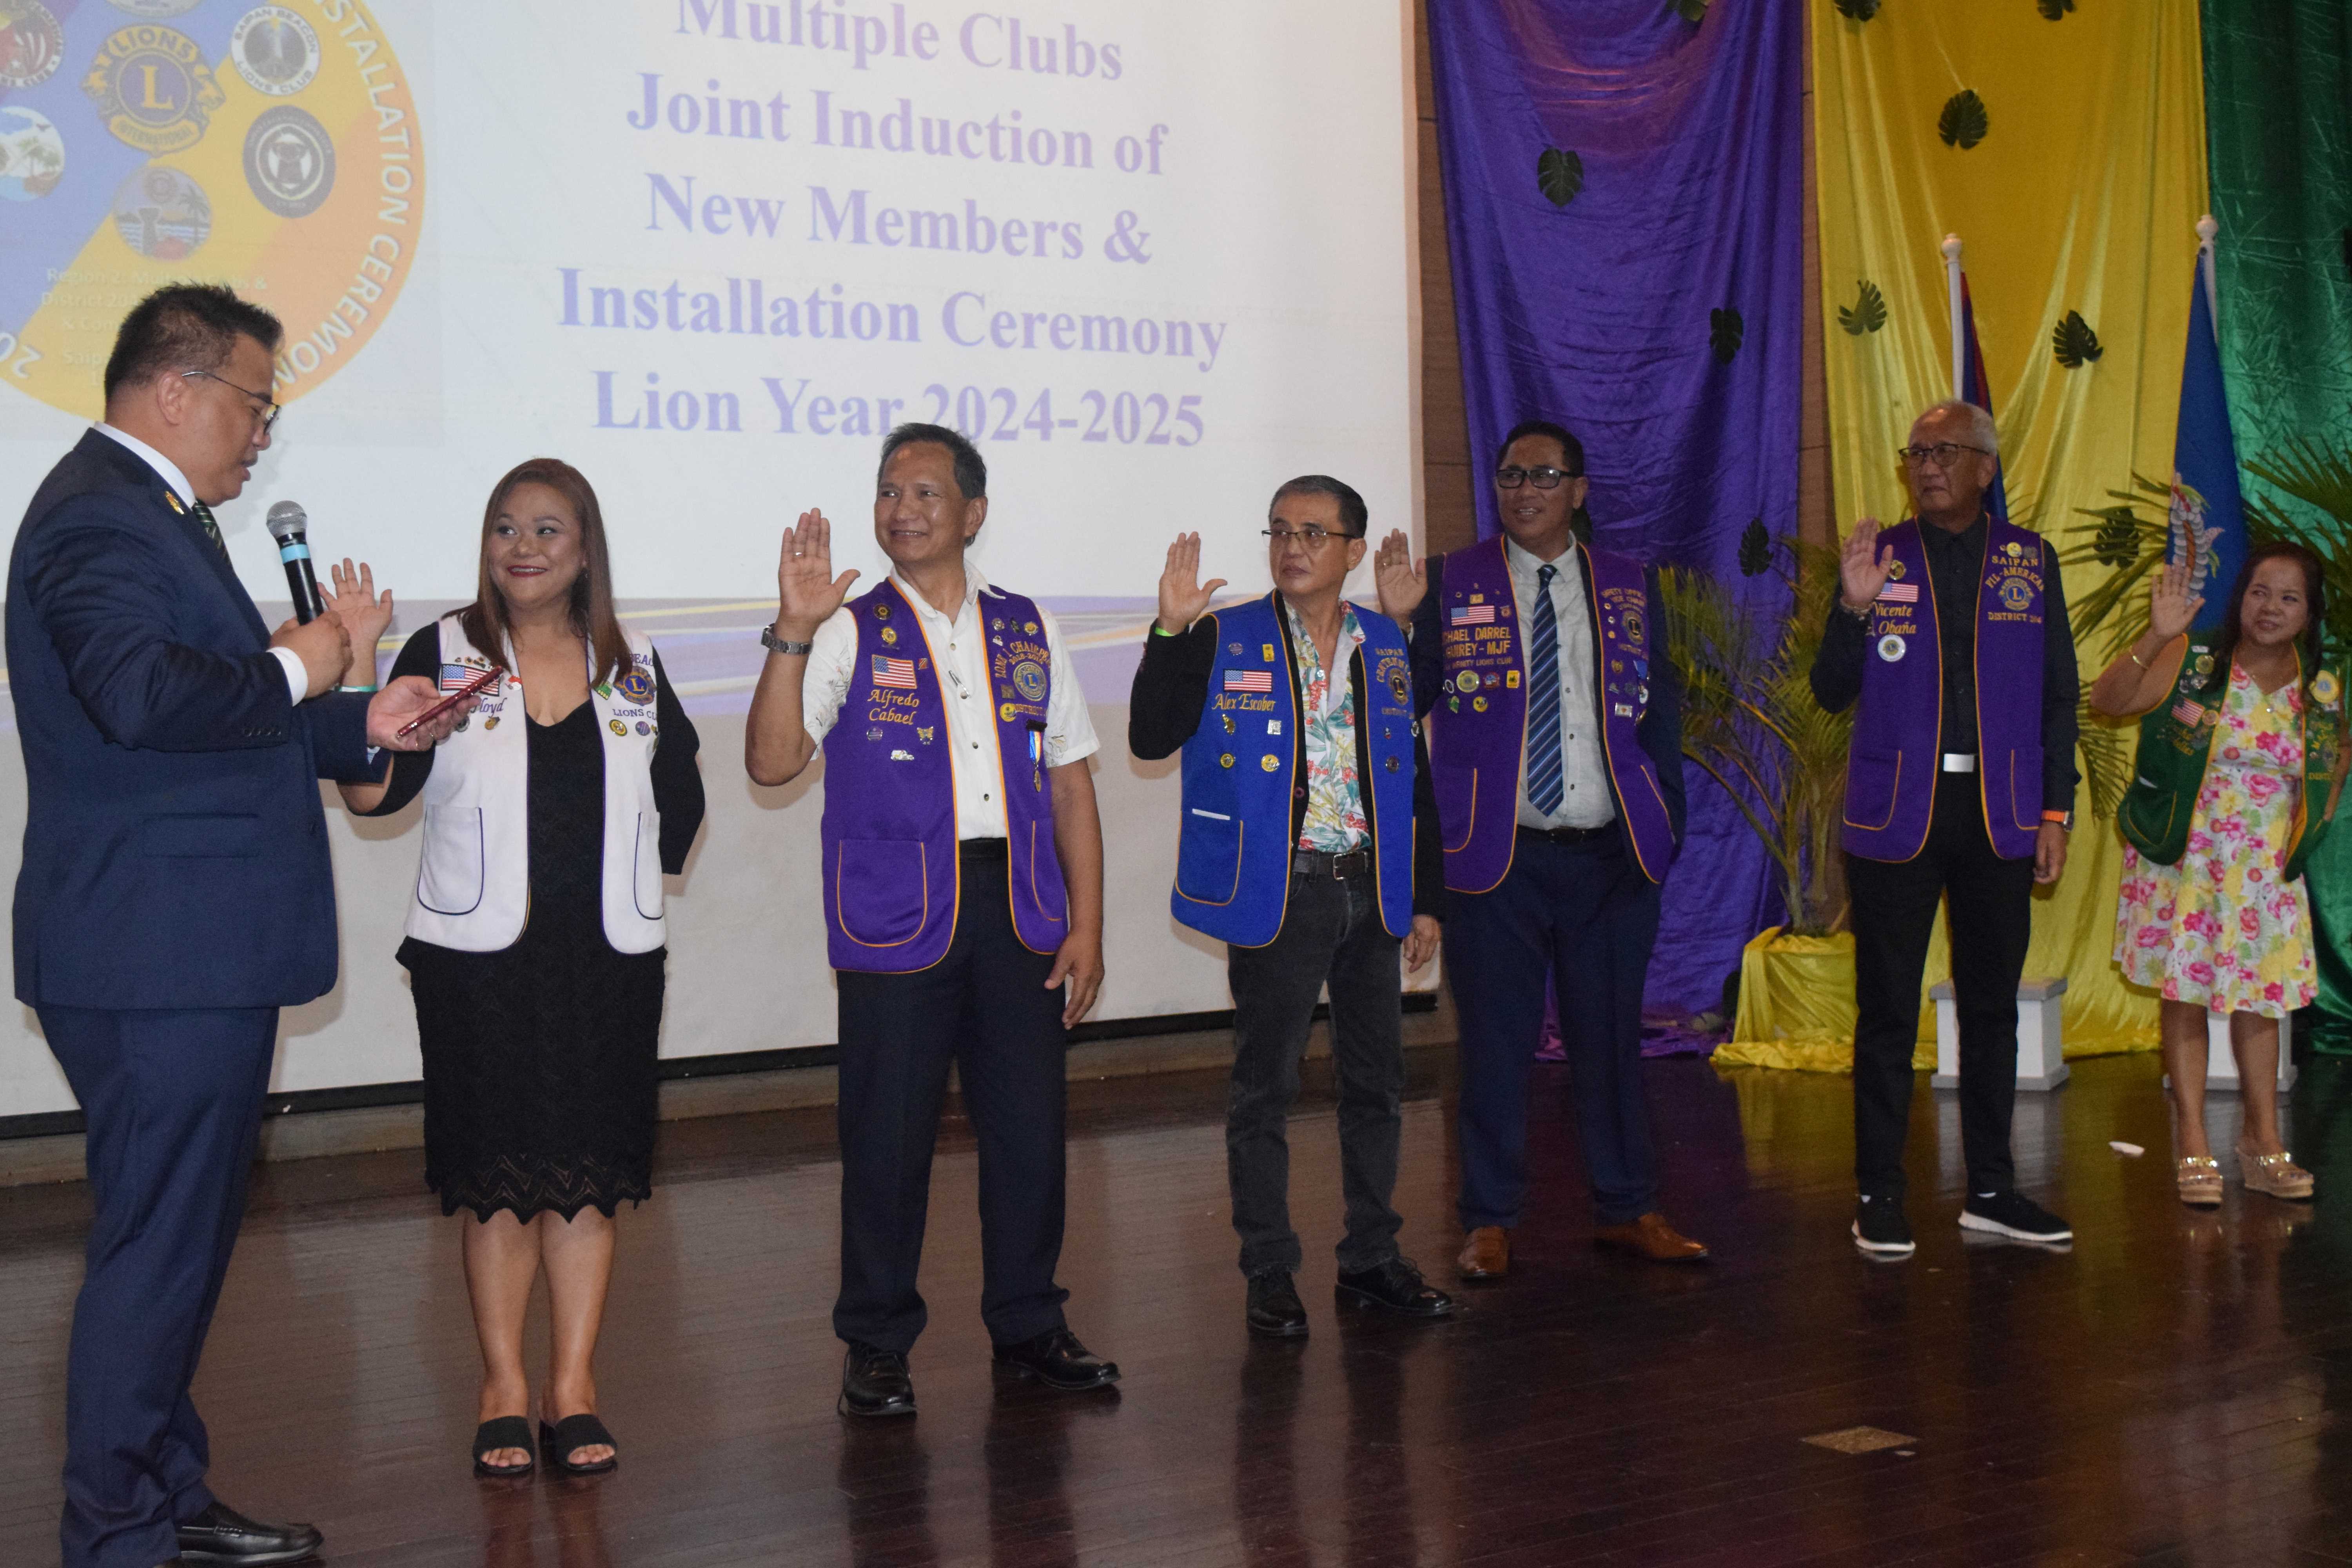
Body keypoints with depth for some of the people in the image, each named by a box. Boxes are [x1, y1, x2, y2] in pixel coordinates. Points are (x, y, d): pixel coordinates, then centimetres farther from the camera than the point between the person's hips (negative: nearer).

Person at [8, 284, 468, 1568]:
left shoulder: (154, 512, 20)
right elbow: (143, 692, -32)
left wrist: (361, 727, 15)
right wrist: (294, 669, -17)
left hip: (196, 955, 11)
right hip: (158, 955, -11)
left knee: (184, 1236, 17)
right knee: (157, 1245, -4)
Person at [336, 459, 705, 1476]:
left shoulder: (634, 669, 8)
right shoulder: (442, 654, 0)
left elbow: (681, 801, 17)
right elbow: (372, 792, -10)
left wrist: (625, 884, 10)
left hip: (609, 961, 2)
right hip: (479, 962, -2)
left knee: (589, 1172, 5)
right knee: (495, 1176, 3)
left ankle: (572, 1388, 14)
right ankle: (504, 1388, 15)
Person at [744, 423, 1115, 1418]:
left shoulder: (1027, 629, 12)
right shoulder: (851, 633, 3)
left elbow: (1071, 783, 12)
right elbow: (771, 761, -9)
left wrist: (1086, 924, 5)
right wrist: (794, 631, -19)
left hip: (1019, 908, 3)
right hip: (897, 915, -3)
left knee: (1028, 1122, 7)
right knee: (887, 1133, 1)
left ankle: (1028, 1326, 22)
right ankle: (876, 1348, 14)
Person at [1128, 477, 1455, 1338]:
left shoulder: (1385, 647, 9)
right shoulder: (1224, 641, -2)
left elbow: (1414, 778, 13)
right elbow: (1151, 739, -12)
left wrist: (1424, 897, 9)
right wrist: (1170, 633, -22)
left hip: (1371, 890, 4)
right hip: (1278, 894, -4)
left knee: (1377, 1082, 11)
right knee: (1264, 1089, 1)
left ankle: (1371, 1258, 24)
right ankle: (1269, 1276, 12)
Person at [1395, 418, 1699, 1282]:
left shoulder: (1631, 588, 10)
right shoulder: (1451, 584, 2)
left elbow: (1661, 714, 12)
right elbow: (1407, 704, -5)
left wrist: (1665, 824, 4)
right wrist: (1401, 623, -21)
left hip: (1610, 853, 2)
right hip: (1497, 855, -2)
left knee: (1611, 1034, 10)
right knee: (1496, 1040, 3)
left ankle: (1626, 1209, 23)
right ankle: (1490, 1220, 15)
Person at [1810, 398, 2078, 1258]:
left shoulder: (2029, 560, 6)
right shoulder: (1879, 557, 2)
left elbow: (2057, 695, 9)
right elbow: (1832, 693, 0)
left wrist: (2056, 809, 3)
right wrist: (1854, 608, -16)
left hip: (2000, 816, 2)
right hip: (1897, 812, -2)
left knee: (1992, 1005, 10)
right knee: (1887, 1011, 1)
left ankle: (1990, 1189, 20)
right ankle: (1879, 1196, 9)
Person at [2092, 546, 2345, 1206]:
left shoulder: (2321, 692, 2)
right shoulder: (2192, 661, -9)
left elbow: (2329, 774, 18)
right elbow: (2108, 700, -22)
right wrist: (2156, 637, -34)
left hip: (2266, 873, 3)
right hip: (2185, 863, -3)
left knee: (2257, 1000, 10)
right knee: (2186, 993, 1)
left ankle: (2264, 1144, 21)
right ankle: (2193, 1145, 10)